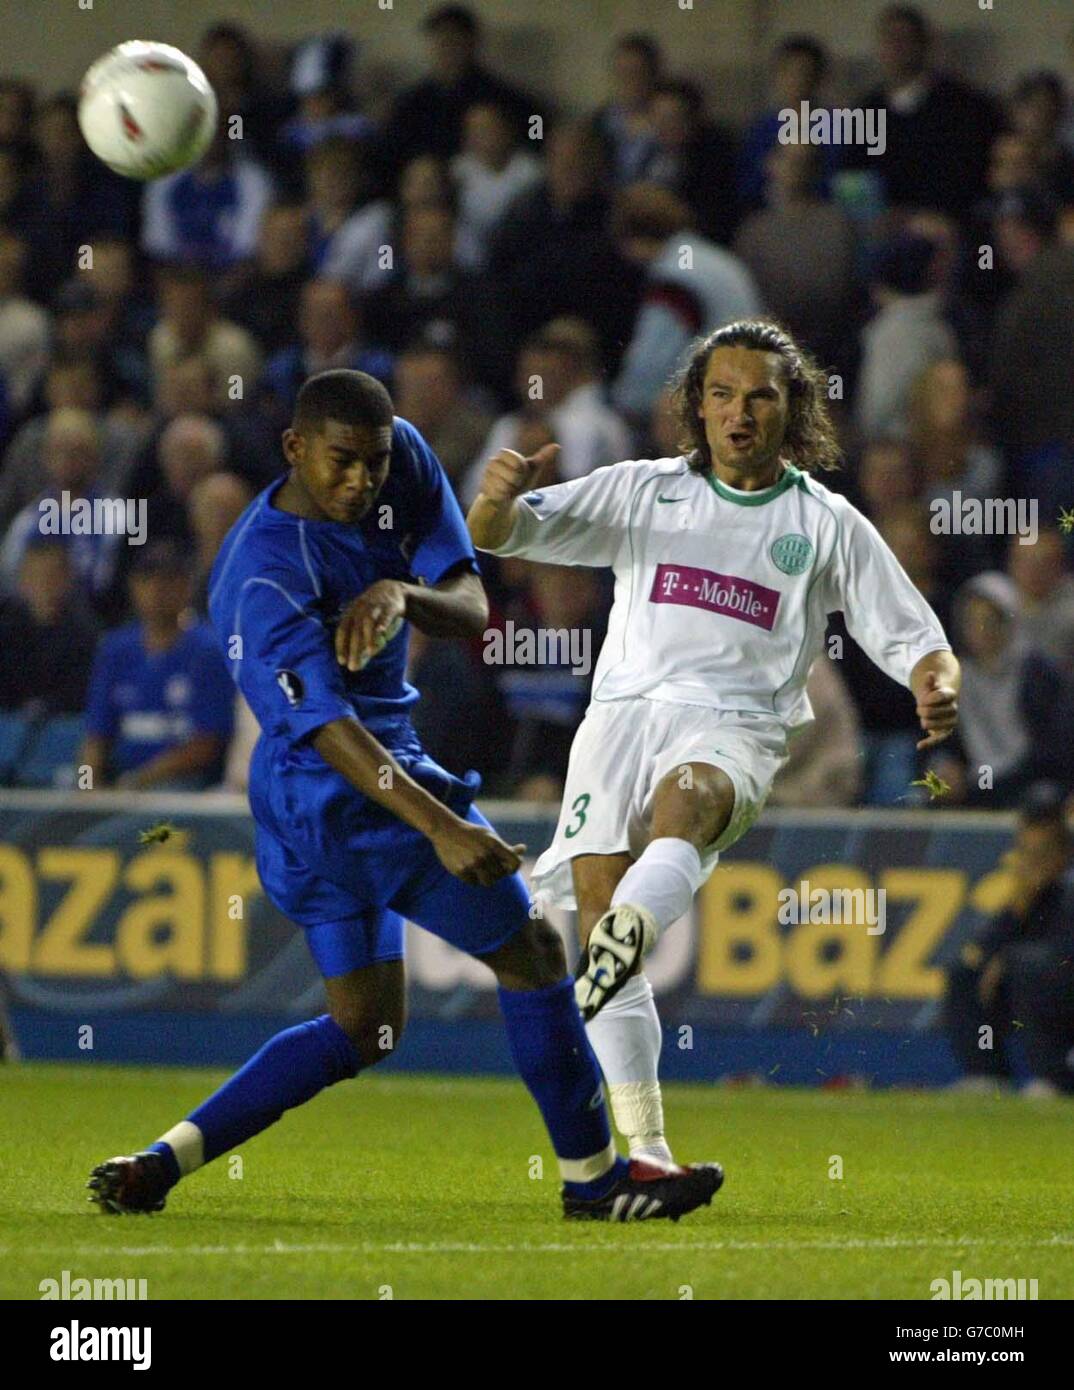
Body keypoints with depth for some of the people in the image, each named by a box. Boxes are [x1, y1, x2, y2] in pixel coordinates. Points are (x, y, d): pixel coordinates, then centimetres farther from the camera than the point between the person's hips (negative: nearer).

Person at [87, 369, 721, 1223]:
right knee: (531, 953, 1)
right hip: (353, 790, -9)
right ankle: (593, 1176, 11)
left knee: (361, 1029, 13)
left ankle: (161, 1162, 5)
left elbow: (472, 610, 1)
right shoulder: (265, 573, -23)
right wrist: (441, 828, -41)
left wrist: (401, 593, -23)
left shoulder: (404, 460, 1)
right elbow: (328, 726, -31)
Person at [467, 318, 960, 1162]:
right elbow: (498, 535, 15)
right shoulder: (644, 492, 18)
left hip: (736, 727, -3)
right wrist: (500, 498, -10)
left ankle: (623, 947, -67)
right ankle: (643, 1143, -8)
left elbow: (912, 640, 13)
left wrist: (938, 687, -10)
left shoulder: (829, 526, 14)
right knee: (596, 902, -13)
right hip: (625, 709, 3)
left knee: (685, 798, -38)